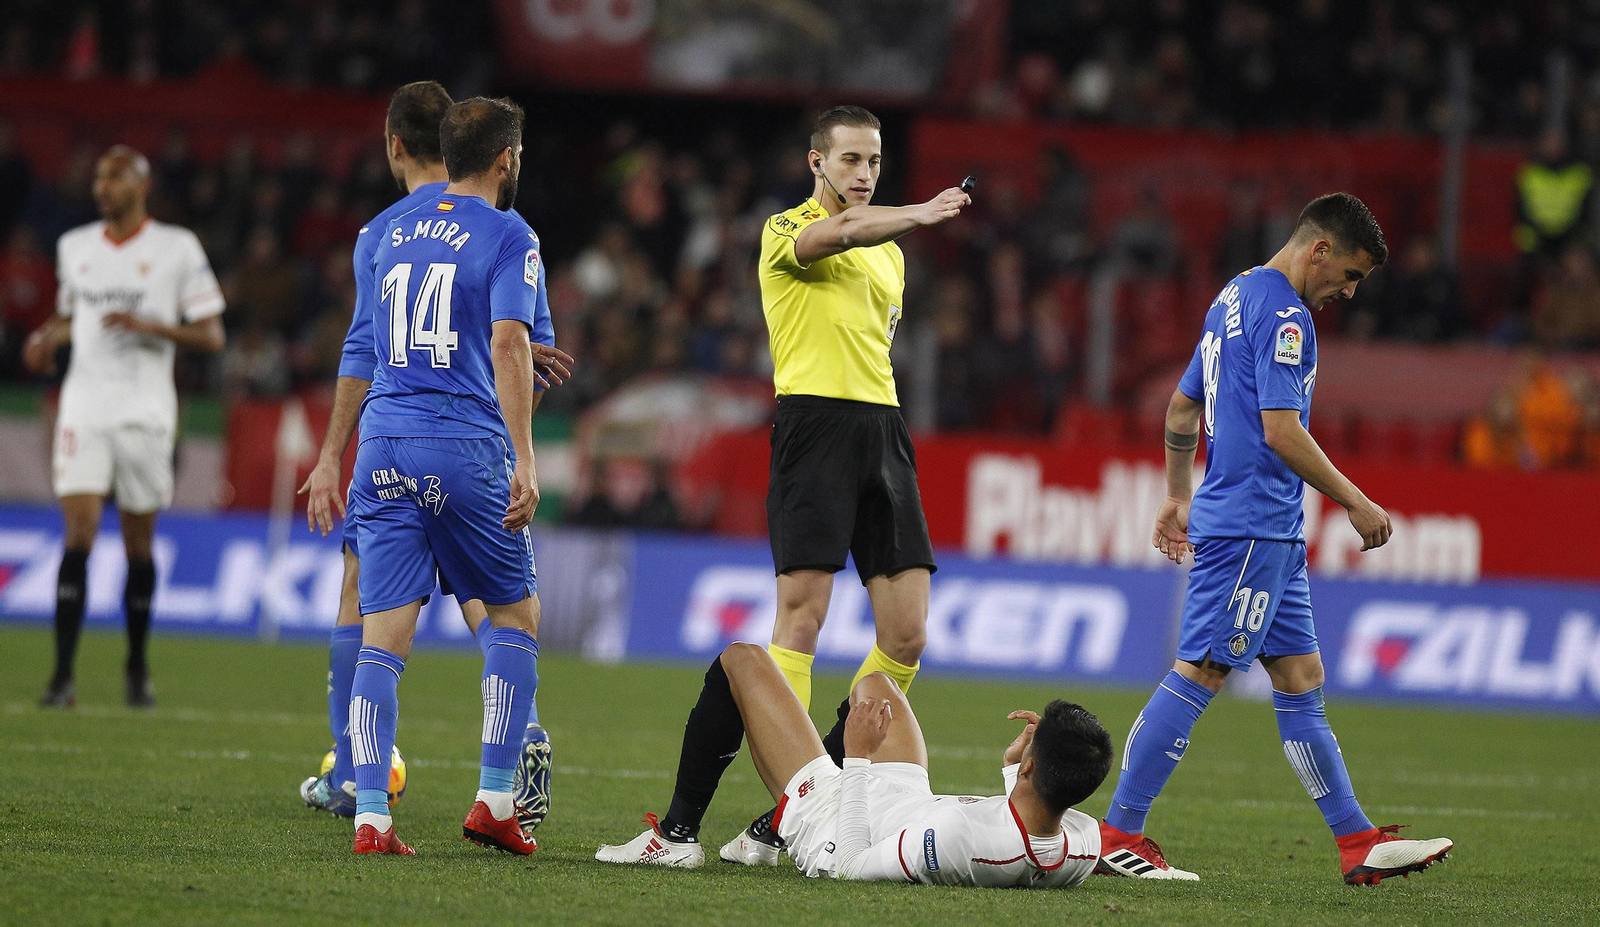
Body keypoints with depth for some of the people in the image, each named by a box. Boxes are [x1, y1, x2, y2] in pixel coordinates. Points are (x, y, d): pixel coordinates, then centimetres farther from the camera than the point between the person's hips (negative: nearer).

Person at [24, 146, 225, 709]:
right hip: (84, 407, 2)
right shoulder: (74, 247, 12)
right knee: (79, 535, -11)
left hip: (145, 412, -2)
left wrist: (149, 326, -17)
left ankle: (137, 667, 24)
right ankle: (63, 677, -14)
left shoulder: (178, 248, -1)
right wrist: (46, 338, 5)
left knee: (139, 545, 5)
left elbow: (211, 336, -2)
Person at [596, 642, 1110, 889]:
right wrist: (1012, 772, -1)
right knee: (875, 684, 33)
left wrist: (859, 757, -22)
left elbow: (851, 868, -28)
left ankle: (676, 837, 23)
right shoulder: (1084, 847, -31)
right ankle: (768, 834, 52)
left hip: (833, 837, -6)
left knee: (741, 659, 8)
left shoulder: (957, 839, -49)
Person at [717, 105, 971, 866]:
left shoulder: (889, 251, 23)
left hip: (881, 427, 7)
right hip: (813, 423, -7)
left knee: (906, 636, -2)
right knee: (802, 612, -13)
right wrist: (920, 216, -39)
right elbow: (839, 233, -23)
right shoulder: (786, 231, 0)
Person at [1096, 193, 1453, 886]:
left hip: (1271, 533, 11)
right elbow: (1281, 432, -20)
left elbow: (1181, 408, 24)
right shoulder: (1284, 314, -13)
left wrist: (1180, 497, 32)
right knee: (1198, 673, -9)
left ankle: (1357, 842, 10)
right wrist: (1356, 503, -12)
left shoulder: (1235, 297, 18)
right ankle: (1119, 834, -7)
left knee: (1300, 679, 9)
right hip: (1253, 528, -11)